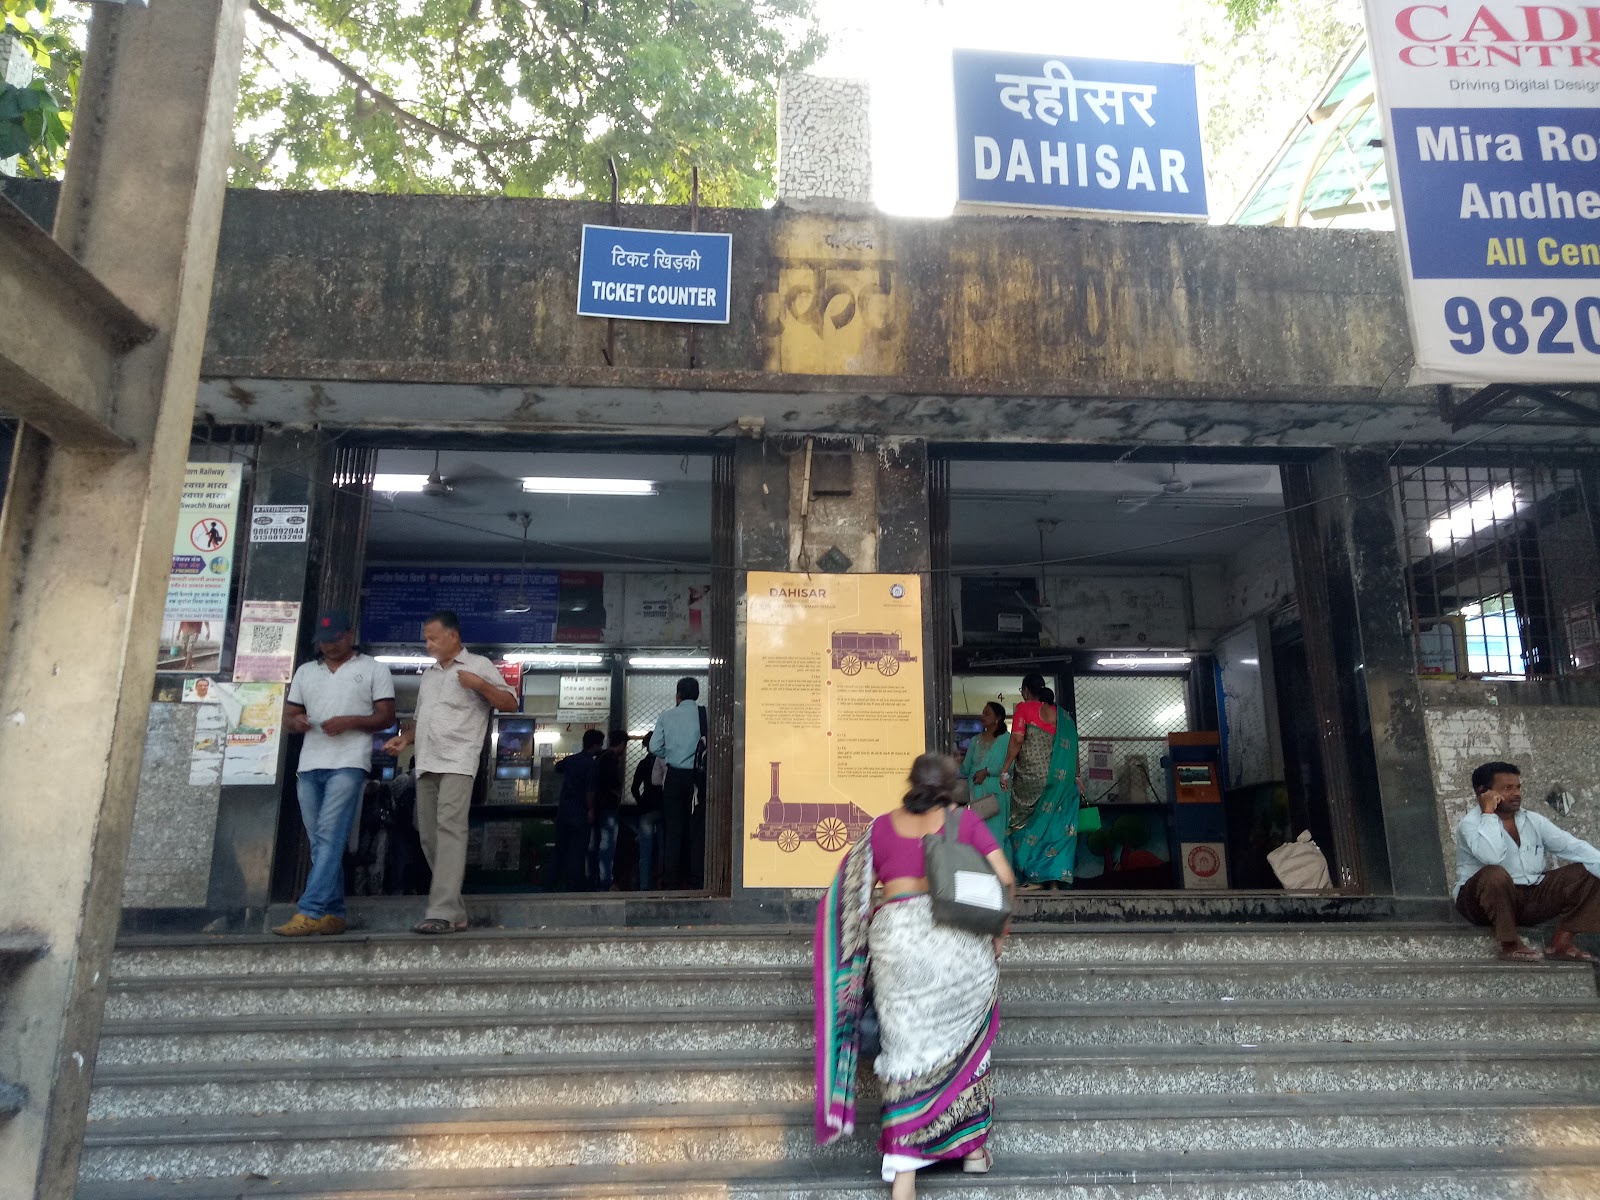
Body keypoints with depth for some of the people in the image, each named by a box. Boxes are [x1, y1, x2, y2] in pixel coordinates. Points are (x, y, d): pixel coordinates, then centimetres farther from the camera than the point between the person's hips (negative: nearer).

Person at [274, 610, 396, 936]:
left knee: (329, 838, -15)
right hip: (309, 766, 6)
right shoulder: (305, 672, 20)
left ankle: (308, 913, -19)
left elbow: (387, 717, 1)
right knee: (320, 844, 6)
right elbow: (287, 717, 20)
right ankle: (333, 915, 11)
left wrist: (350, 721, -14)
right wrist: (296, 721, -4)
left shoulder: (374, 669, 6)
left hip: (348, 764, -6)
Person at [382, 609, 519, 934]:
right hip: (425, 763, 8)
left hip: (457, 761, -7)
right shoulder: (428, 674, 26)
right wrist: (405, 737, 11)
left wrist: (480, 684, -12)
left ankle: (443, 912, -26)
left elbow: (512, 704, 1)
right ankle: (455, 912, 8)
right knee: (429, 835, 3)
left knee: (450, 827, -20)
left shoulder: (478, 665, 6)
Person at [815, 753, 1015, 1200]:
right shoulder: (965, 820, 5)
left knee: (907, 1048, 6)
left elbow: (855, 890, 9)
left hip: (895, 935, 1)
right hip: (957, 938, 0)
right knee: (965, 1037, 19)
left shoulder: (883, 826, 10)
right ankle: (973, 1144, 30)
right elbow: (1004, 878, -1)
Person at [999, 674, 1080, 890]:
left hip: (1030, 776, -4)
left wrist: (1005, 769, -9)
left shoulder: (1024, 708, -3)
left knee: (1028, 823, 7)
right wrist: (1076, 777, 12)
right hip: (1058, 779, 4)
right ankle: (1055, 880, 7)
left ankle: (1032, 876, 6)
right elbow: (1071, 748, 8)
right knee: (1055, 825, 8)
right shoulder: (1061, 714, 11)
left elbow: (1017, 739, -12)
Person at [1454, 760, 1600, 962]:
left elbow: (1573, 846, -2)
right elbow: (1491, 856, -31)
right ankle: (1510, 944, -20)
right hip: (1484, 902, -6)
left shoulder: (1533, 821, 10)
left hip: (1532, 898, 7)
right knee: (1495, 874, -38)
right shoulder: (1471, 823, -11)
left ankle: (1561, 942, -8)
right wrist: (1488, 812, -22)